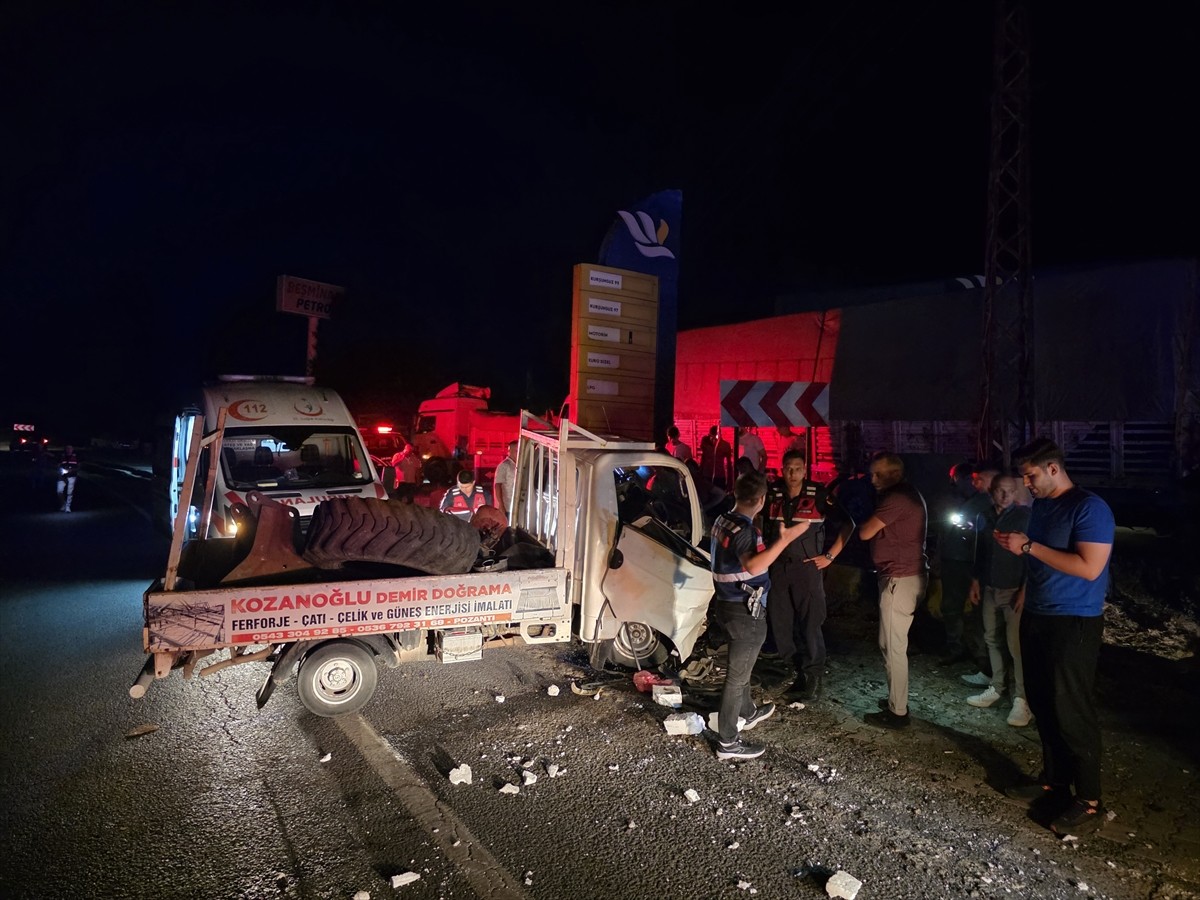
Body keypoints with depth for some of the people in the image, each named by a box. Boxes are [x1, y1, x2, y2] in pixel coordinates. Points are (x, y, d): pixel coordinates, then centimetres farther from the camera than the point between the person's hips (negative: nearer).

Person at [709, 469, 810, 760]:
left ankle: (748, 712, 48)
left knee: (740, 666, 27)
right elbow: (753, 566, -43)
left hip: (728, 605, 9)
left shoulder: (723, 521, 4)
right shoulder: (743, 529, -24)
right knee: (737, 675, 1)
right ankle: (728, 742, 11)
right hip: (745, 612, -9)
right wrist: (785, 539, -43)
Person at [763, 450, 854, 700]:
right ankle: (800, 672, 24)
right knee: (781, 624, 8)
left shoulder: (818, 494, -8)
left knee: (810, 625, -1)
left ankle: (814, 678, 14)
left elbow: (847, 523, -4)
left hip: (807, 567, -4)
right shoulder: (772, 494, 2)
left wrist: (830, 556, -5)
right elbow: (761, 524, 19)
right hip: (778, 568, 4)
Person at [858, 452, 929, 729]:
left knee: (893, 646, -4)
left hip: (899, 578, -11)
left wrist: (863, 523, 3)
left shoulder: (896, 497, -17)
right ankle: (897, 700, 27)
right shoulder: (910, 494, 16)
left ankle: (897, 712, 4)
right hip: (910, 574, 11)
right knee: (895, 643, 17)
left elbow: (865, 533, -14)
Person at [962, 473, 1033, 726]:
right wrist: (975, 581, 13)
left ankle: (1021, 698, 1)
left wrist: (1025, 590, -15)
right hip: (989, 589, 6)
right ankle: (996, 687, 21)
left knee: (1017, 645, -6)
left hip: (1014, 590, -6)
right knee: (992, 639, 11)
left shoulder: (1025, 516, -8)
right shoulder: (985, 516, 9)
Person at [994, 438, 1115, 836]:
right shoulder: (1040, 507, 11)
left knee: (1072, 712, -2)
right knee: (1043, 705, 15)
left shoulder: (1089, 508, -14)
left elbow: (1089, 567, -23)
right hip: (1037, 619, 8)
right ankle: (1053, 781, 28)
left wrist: (1029, 546, -19)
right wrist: (1015, 546, 2)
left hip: (1073, 625, -8)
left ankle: (1088, 802, 11)